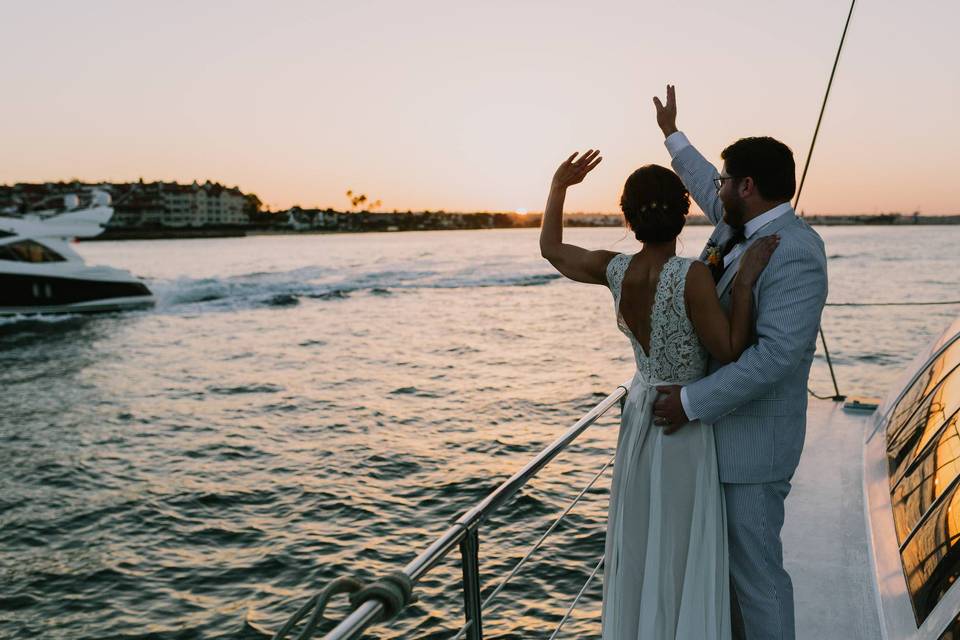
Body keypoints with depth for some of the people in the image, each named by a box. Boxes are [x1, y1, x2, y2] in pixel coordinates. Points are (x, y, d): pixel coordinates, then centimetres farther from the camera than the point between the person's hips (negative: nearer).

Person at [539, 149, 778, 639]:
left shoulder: (614, 271, -9)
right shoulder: (691, 275, -25)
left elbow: (550, 248, 7)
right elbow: (731, 352, -20)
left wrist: (560, 184, 18)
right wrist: (746, 281, -23)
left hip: (640, 415, 6)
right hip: (686, 425, -6)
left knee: (639, 544, 23)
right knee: (684, 552, 10)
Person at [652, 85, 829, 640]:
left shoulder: (795, 253, -21)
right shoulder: (738, 225, 7)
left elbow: (777, 353, -29)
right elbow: (708, 191, 28)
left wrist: (692, 401, -24)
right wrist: (673, 136, 41)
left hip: (753, 438, -9)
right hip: (719, 426, 9)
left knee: (756, 568, 2)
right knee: (726, 557, 20)